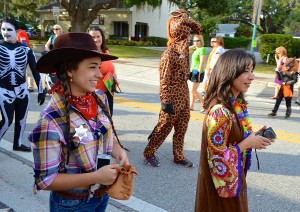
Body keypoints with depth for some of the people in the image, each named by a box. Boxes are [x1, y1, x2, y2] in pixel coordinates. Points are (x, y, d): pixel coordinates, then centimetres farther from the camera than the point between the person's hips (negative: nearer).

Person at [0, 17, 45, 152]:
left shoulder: (25, 49, -5)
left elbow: (35, 70, -1)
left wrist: (40, 91, -2)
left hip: (22, 89, 2)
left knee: (21, 119, 11)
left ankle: (17, 144, 29)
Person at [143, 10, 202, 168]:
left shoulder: (184, 46, 4)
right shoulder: (169, 54, -19)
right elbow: (165, 80, -18)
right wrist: (166, 101, -19)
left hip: (184, 95, 8)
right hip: (173, 97, -8)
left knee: (181, 128, 13)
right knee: (164, 127, 4)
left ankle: (178, 156, 26)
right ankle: (149, 153, 20)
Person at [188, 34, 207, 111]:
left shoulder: (202, 49, -13)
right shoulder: (195, 49, 12)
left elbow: (202, 63, -18)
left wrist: (199, 74, -22)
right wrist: (194, 46, 5)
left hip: (198, 71, -9)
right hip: (193, 71, 9)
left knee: (193, 90, -8)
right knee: (192, 90, 9)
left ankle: (204, 104, 3)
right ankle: (191, 106, 15)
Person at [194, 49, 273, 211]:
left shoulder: (237, 104, -1)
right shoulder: (220, 111, -28)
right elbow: (218, 157, -26)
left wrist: (253, 138, -4)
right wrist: (248, 143, -19)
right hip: (223, 181, -8)